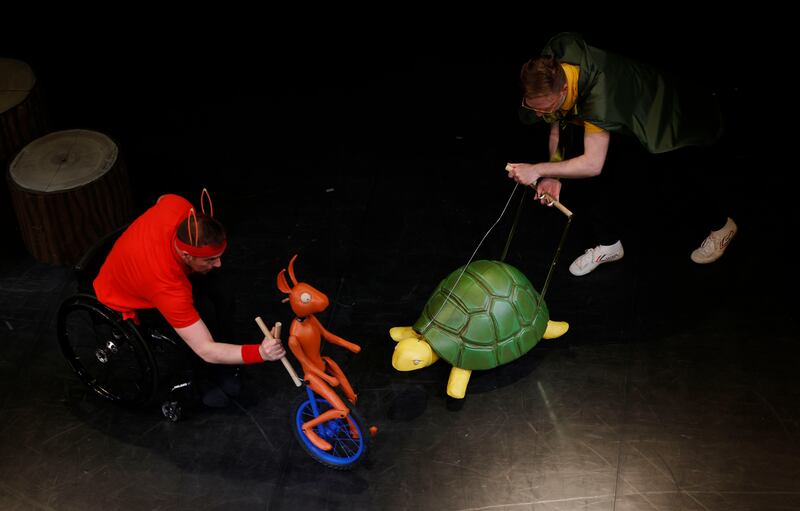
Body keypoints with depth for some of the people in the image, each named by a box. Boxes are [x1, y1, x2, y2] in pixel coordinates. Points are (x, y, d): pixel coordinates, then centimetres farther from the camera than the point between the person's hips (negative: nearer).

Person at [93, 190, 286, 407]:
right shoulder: (169, 288, -45)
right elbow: (206, 351, -41)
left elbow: (164, 199, -1)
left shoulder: (179, 208, -31)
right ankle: (196, 379, 3)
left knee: (221, 295, -16)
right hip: (128, 303, -7)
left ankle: (218, 369, 7)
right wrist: (260, 353, -53)